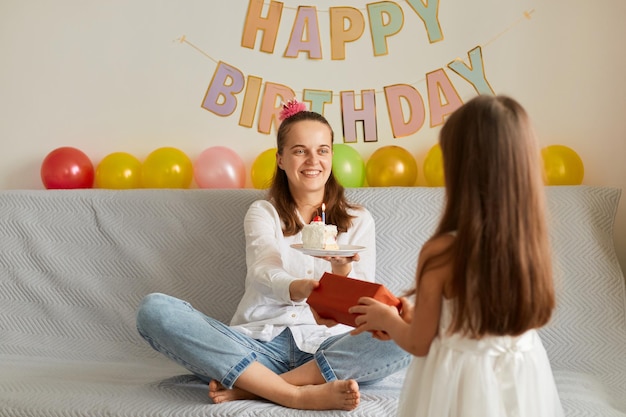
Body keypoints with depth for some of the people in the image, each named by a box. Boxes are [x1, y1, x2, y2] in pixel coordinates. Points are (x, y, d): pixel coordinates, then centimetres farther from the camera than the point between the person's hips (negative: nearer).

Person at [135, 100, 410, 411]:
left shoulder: (358, 220, 16)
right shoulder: (262, 213, 14)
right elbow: (263, 272, -8)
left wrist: (342, 270, -19)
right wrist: (299, 289, -31)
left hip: (325, 346, 1)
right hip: (260, 344, 0)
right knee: (154, 309, -23)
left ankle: (249, 387, -27)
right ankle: (300, 395, -31)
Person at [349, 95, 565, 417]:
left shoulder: (441, 252, -23)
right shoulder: (532, 243, -9)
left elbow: (419, 344, -10)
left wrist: (386, 320, 9)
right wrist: (415, 314, 15)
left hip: (461, 384, -4)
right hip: (521, 380, 4)